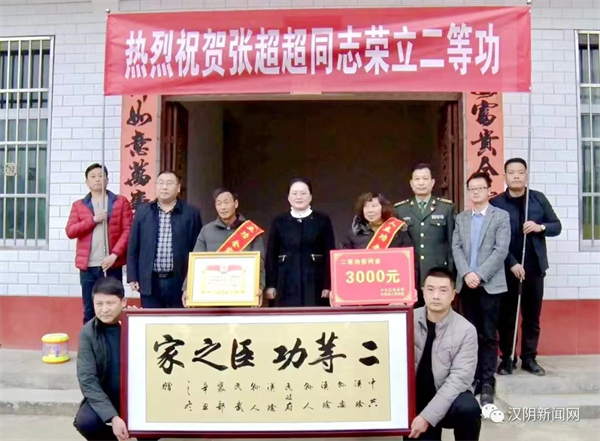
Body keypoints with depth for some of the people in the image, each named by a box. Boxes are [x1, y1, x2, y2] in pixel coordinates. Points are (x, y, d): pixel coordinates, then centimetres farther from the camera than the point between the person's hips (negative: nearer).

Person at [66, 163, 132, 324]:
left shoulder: (121, 202, 6)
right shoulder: (78, 205, 13)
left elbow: (128, 230, -2)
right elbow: (70, 231, 2)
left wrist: (114, 255, -13)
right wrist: (93, 220, -10)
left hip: (112, 265, -2)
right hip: (87, 266, 2)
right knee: (89, 310, 6)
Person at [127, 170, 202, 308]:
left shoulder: (191, 213, 1)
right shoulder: (143, 211, 6)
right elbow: (133, 247, 8)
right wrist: (132, 277, 4)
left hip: (179, 281, -1)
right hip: (150, 281, 1)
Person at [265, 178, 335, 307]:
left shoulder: (322, 220, 4)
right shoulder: (279, 222, 7)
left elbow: (329, 254, 1)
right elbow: (271, 255, 7)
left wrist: (328, 285, -6)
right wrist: (271, 284, 0)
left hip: (315, 284, -1)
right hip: (287, 285, 1)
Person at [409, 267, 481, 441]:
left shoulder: (466, 330, -11)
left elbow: (458, 378, -17)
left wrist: (428, 415, -24)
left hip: (449, 397, -1)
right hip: (415, 400, 2)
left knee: (468, 408, -32)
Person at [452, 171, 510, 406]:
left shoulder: (501, 216, 2)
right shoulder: (461, 218, 14)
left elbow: (501, 250, -8)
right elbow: (456, 248, 6)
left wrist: (480, 275, -15)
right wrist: (466, 273, -10)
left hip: (490, 284, -3)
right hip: (466, 284, 3)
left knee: (488, 335, -2)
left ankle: (487, 382, 4)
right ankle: (474, 378, 16)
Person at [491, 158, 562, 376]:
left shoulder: (539, 199, 4)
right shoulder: (496, 203, -4)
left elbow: (557, 226, 7)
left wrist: (540, 227, -14)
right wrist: (512, 263, -16)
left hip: (534, 268, 2)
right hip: (506, 269, -2)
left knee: (532, 316, 9)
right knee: (506, 316, 5)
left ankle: (529, 358, 19)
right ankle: (506, 358, 16)